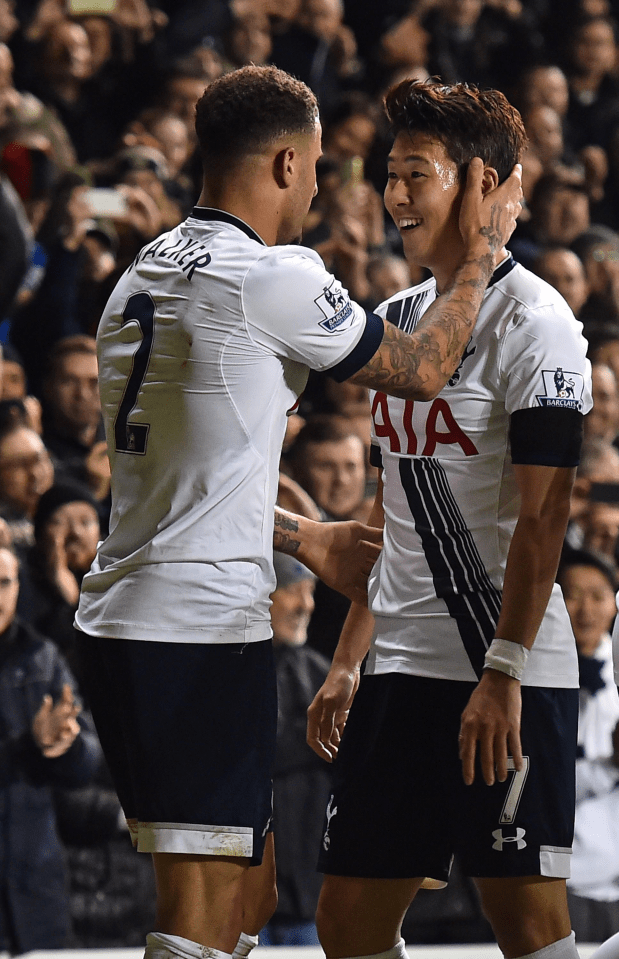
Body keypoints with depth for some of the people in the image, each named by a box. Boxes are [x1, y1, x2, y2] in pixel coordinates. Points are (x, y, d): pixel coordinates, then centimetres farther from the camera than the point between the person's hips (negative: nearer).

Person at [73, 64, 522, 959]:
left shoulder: (144, 274, 16)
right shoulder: (274, 278, -12)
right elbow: (421, 369, 1)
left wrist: (305, 539, 33)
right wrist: (481, 250, 15)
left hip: (119, 625, 9)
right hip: (203, 632, -9)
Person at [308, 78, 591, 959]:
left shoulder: (533, 322, -9)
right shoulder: (397, 318, 16)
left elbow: (542, 516, -15)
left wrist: (502, 673, -20)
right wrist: (348, 663, 17)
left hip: (510, 674, -8)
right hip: (403, 669, 8)